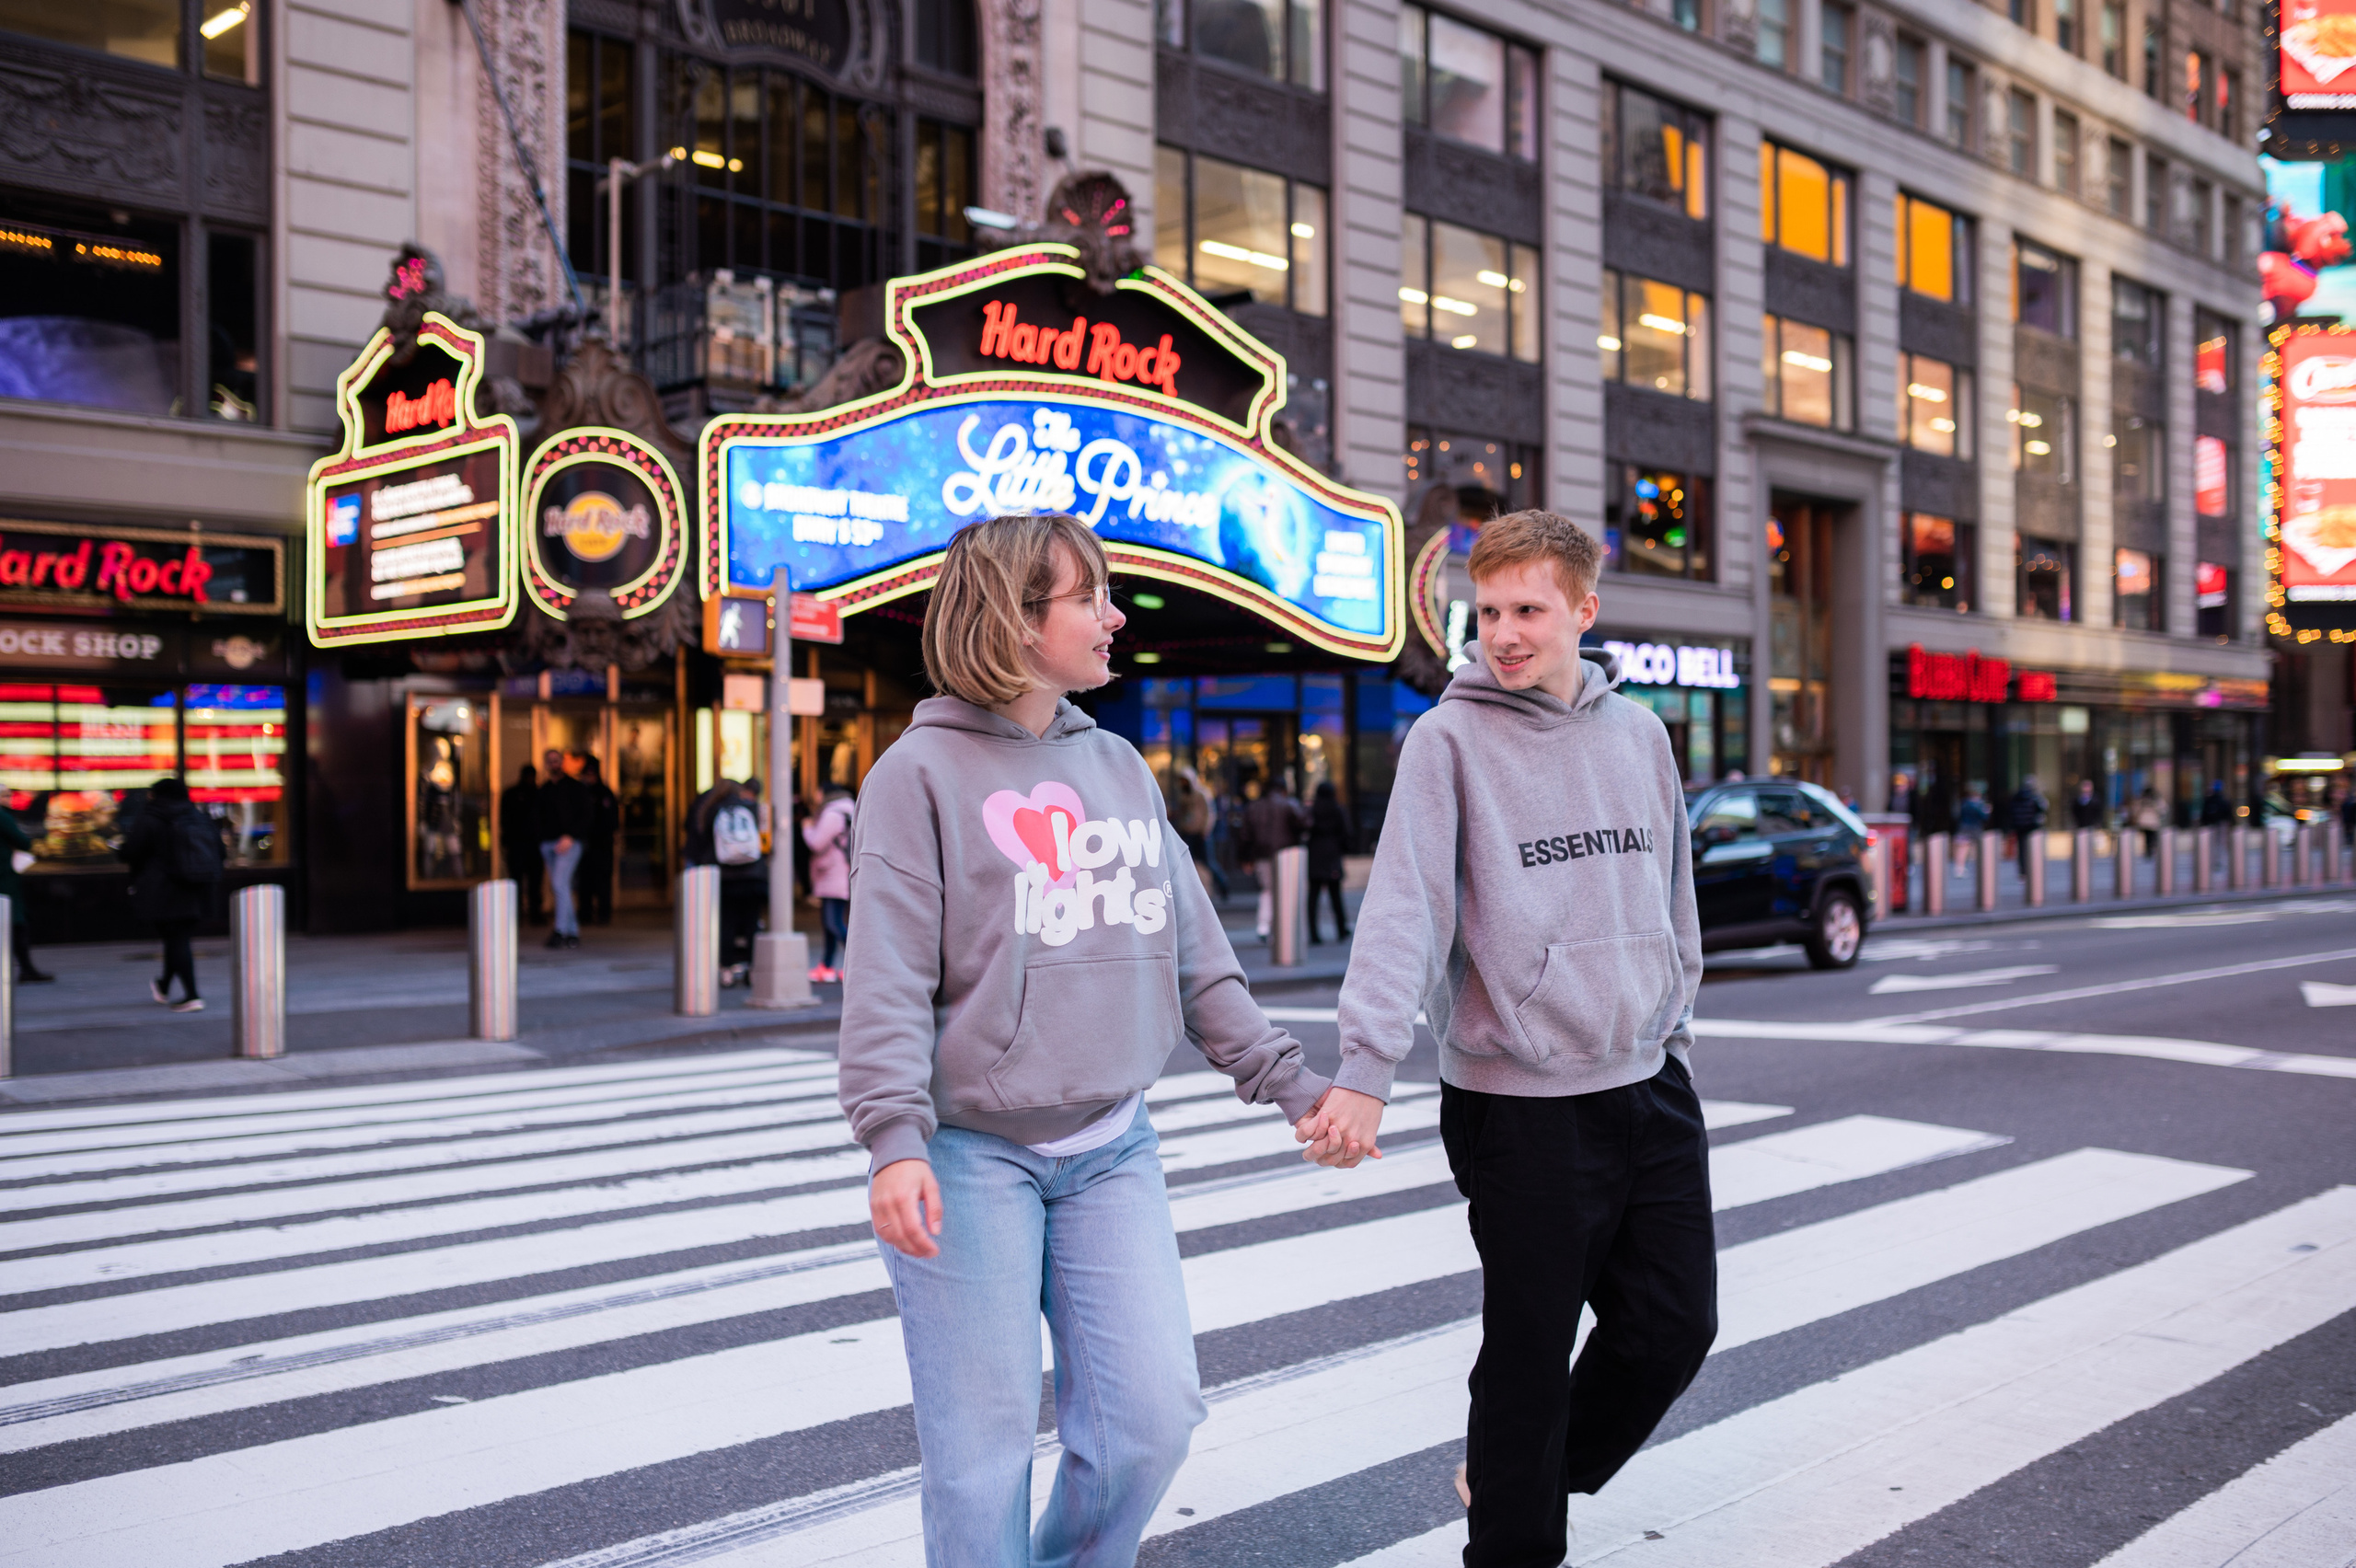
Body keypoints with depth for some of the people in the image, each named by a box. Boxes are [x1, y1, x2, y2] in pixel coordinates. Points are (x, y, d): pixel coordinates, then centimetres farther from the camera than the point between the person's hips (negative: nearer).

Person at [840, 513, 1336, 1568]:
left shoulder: (1121, 768, 12)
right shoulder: (922, 772, -5)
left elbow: (1194, 956, 15)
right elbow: (887, 978, -11)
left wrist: (1286, 1080, 10)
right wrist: (895, 1141, -22)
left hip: (1112, 1150, 5)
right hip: (972, 1155, -5)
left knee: (1153, 1415, 3)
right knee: (985, 1450, 1)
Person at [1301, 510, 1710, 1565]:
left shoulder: (1638, 733, 9)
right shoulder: (1450, 738, -8)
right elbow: (1405, 907, -18)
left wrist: (1674, 1031, 16)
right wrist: (1366, 1069, -28)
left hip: (1650, 1086, 5)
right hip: (1521, 1103, -5)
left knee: (1674, 1327, 10)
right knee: (1532, 1351, 4)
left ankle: (1525, 1473, 33)